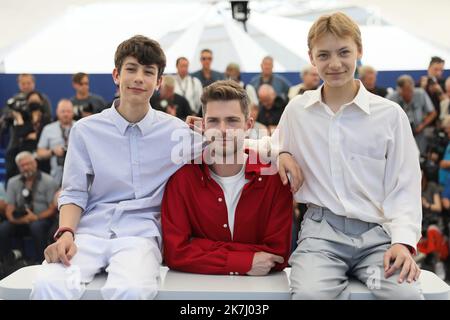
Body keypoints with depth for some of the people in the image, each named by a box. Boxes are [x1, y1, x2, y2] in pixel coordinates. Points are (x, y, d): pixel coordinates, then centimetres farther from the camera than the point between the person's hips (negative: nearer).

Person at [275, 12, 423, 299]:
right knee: (309, 294, -30)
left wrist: (403, 241, -11)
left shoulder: (390, 114, 3)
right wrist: (281, 154, 3)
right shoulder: (296, 110, 8)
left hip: (377, 232, 0)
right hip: (321, 230, 0)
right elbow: (278, 144, 28)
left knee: (406, 294, -28)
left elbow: (404, 187, 3)